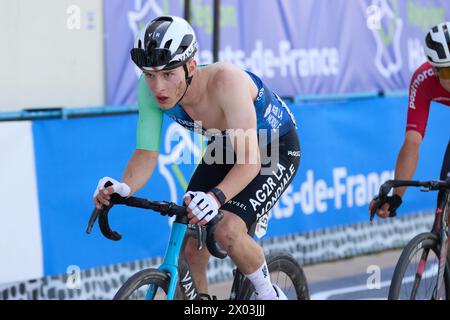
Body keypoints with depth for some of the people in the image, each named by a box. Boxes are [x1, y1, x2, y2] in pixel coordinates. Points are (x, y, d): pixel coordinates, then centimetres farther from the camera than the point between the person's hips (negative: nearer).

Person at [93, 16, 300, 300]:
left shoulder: (224, 81, -39)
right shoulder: (150, 89, -24)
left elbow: (250, 161, -43)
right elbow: (146, 153, -19)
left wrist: (216, 197, -61)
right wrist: (123, 188, -41)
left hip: (277, 148, -6)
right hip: (225, 148, 6)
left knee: (228, 230, -25)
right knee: (190, 236, -7)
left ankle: (269, 293, 1)